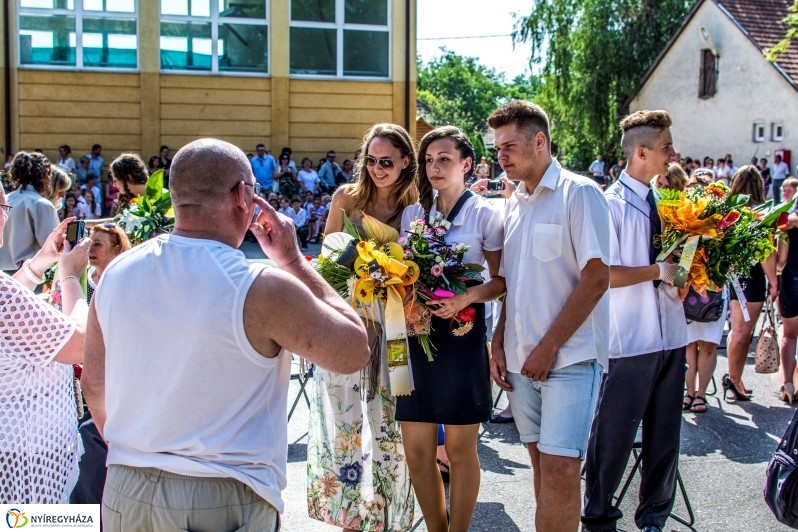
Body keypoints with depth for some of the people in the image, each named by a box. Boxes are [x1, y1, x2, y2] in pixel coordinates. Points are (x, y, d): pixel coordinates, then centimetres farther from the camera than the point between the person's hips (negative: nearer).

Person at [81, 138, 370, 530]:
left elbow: (94, 386, 9)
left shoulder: (115, 275, -2)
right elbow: (354, 352, -8)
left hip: (124, 495, 5)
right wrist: (293, 260, -3)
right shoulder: (261, 289, -19)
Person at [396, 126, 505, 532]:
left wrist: (468, 296, -22)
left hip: (462, 335, -4)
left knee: (460, 450, 5)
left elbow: (502, 280, -4)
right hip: (417, 333, 4)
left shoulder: (485, 214, -3)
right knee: (417, 452, 7)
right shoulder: (413, 214, 10)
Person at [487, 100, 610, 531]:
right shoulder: (514, 202, 14)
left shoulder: (579, 194, -6)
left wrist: (549, 347, -14)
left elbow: (597, 278, -12)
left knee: (560, 468, -11)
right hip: (521, 358, 6)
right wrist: (499, 343, 7)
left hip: (569, 355, -6)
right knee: (541, 461, 12)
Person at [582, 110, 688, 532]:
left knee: (665, 434, 14)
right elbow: (604, 274, -17)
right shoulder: (612, 204, -11)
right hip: (630, 339, -7)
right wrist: (658, 271, -17)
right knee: (614, 435, 5)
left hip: (670, 334, 7)